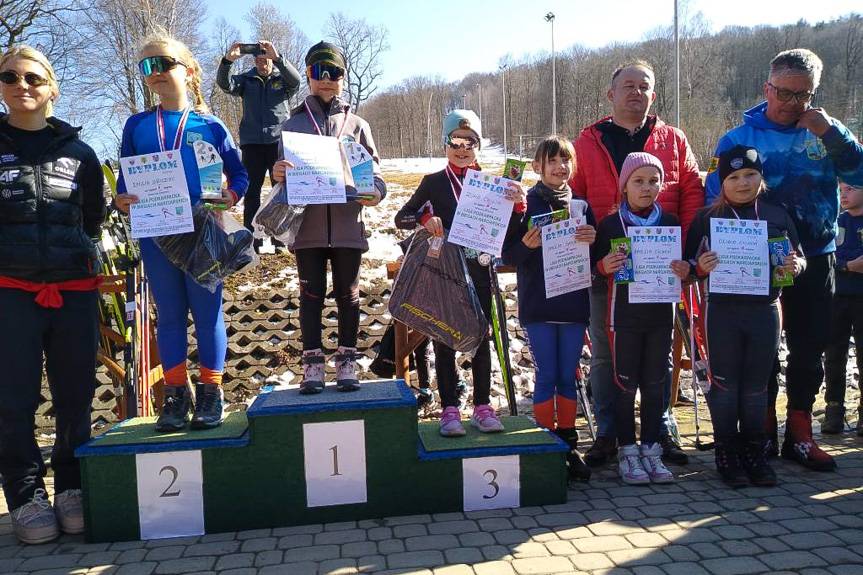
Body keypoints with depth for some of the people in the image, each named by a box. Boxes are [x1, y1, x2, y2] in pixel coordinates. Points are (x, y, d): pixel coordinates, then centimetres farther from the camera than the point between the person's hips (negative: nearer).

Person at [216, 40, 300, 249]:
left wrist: (277, 57, -31)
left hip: (279, 142, -1)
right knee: (251, 192, 3)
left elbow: (295, 79, -17)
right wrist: (227, 60, -27)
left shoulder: (282, 78, 6)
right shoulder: (246, 80, 9)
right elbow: (225, 84, -8)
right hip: (252, 143, 1)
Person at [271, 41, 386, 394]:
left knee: (348, 295, 7)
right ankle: (312, 365, 14)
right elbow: (283, 173, 6)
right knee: (311, 295, 5)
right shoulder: (293, 124, 7)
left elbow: (373, 172, 4)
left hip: (347, 227, 0)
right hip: (307, 227, 0)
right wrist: (277, 175, -19)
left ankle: (347, 364, 18)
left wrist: (376, 192, -18)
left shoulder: (356, 126, 7)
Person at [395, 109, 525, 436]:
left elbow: (506, 231, 5)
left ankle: (482, 406, 18)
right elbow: (401, 218, 1)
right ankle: (449, 409, 12)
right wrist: (424, 218, -18)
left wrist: (517, 205, -14)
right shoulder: (434, 183, 3)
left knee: (481, 338, 7)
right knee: (445, 341, 3)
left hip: (479, 271, 2)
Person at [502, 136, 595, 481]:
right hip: (538, 305, -3)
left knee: (567, 377, 10)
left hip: (574, 304, 3)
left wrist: (592, 240, -10)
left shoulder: (581, 205, 9)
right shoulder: (525, 204, -1)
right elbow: (509, 255, -2)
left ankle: (568, 445, 21)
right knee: (546, 377, 2)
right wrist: (527, 246, -22)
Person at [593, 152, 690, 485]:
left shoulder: (670, 222, 7)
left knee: (655, 385, 9)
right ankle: (627, 453, 13)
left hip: (660, 315, 3)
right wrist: (605, 266, -22)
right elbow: (597, 267, 1)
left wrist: (684, 270, -10)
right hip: (624, 316, -3)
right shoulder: (610, 224, -1)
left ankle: (651, 451, 20)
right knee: (626, 385, 3)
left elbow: (681, 263, 13)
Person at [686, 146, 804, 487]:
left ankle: (754, 452, 23)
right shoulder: (707, 217, 0)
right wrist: (701, 267, -21)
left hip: (765, 311, 2)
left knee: (756, 387, 10)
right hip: (722, 311, -2)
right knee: (724, 385, 5)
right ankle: (726, 453, 18)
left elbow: (799, 258, 13)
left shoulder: (778, 216, 7)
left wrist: (795, 265, -10)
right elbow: (689, 264, 1)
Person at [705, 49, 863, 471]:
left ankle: (799, 435, 23)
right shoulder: (738, 138, -1)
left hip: (815, 260, 3)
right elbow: (715, 202, -4)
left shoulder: (825, 133, 6)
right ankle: (763, 433, 19)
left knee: (809, 350, 10)